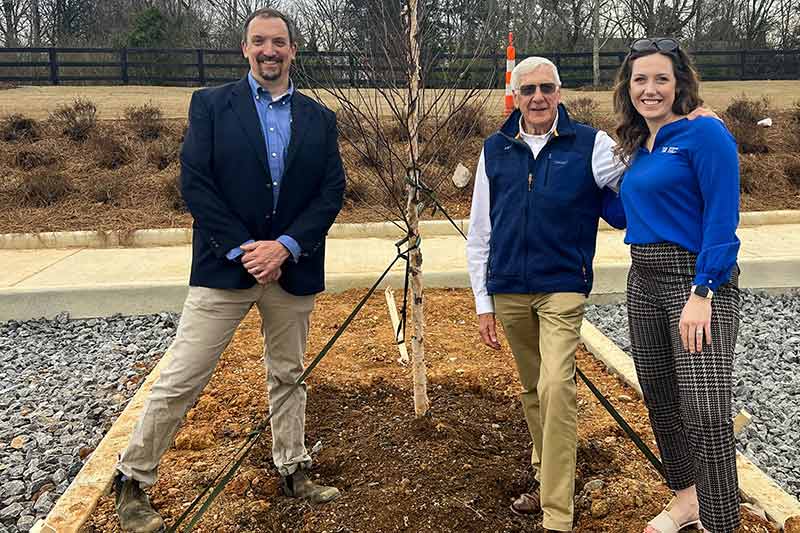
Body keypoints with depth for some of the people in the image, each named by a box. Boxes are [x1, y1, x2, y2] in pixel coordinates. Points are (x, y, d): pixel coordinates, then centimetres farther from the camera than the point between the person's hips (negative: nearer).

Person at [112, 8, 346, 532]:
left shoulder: (319, 118, 8)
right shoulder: (211, 105, 1)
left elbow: (333, 190, 1)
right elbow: (195, 184, -7)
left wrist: (286, 246, -11)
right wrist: (242, 249, -14)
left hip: (293, 267, 3)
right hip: (225, 266, -3)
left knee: (288, 375, 16)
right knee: (180, 381, 0)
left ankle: (293, 470, 32)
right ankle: (133, 481, 17)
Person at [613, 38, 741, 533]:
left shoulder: (705, 133, -9)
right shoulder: (639, 149, 13)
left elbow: (722, 219, -16)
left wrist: (702, 293, -22)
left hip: (700, 279, -8)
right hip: (645, 282, 8)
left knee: (705, 413, -11)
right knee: (661, 402, 16)